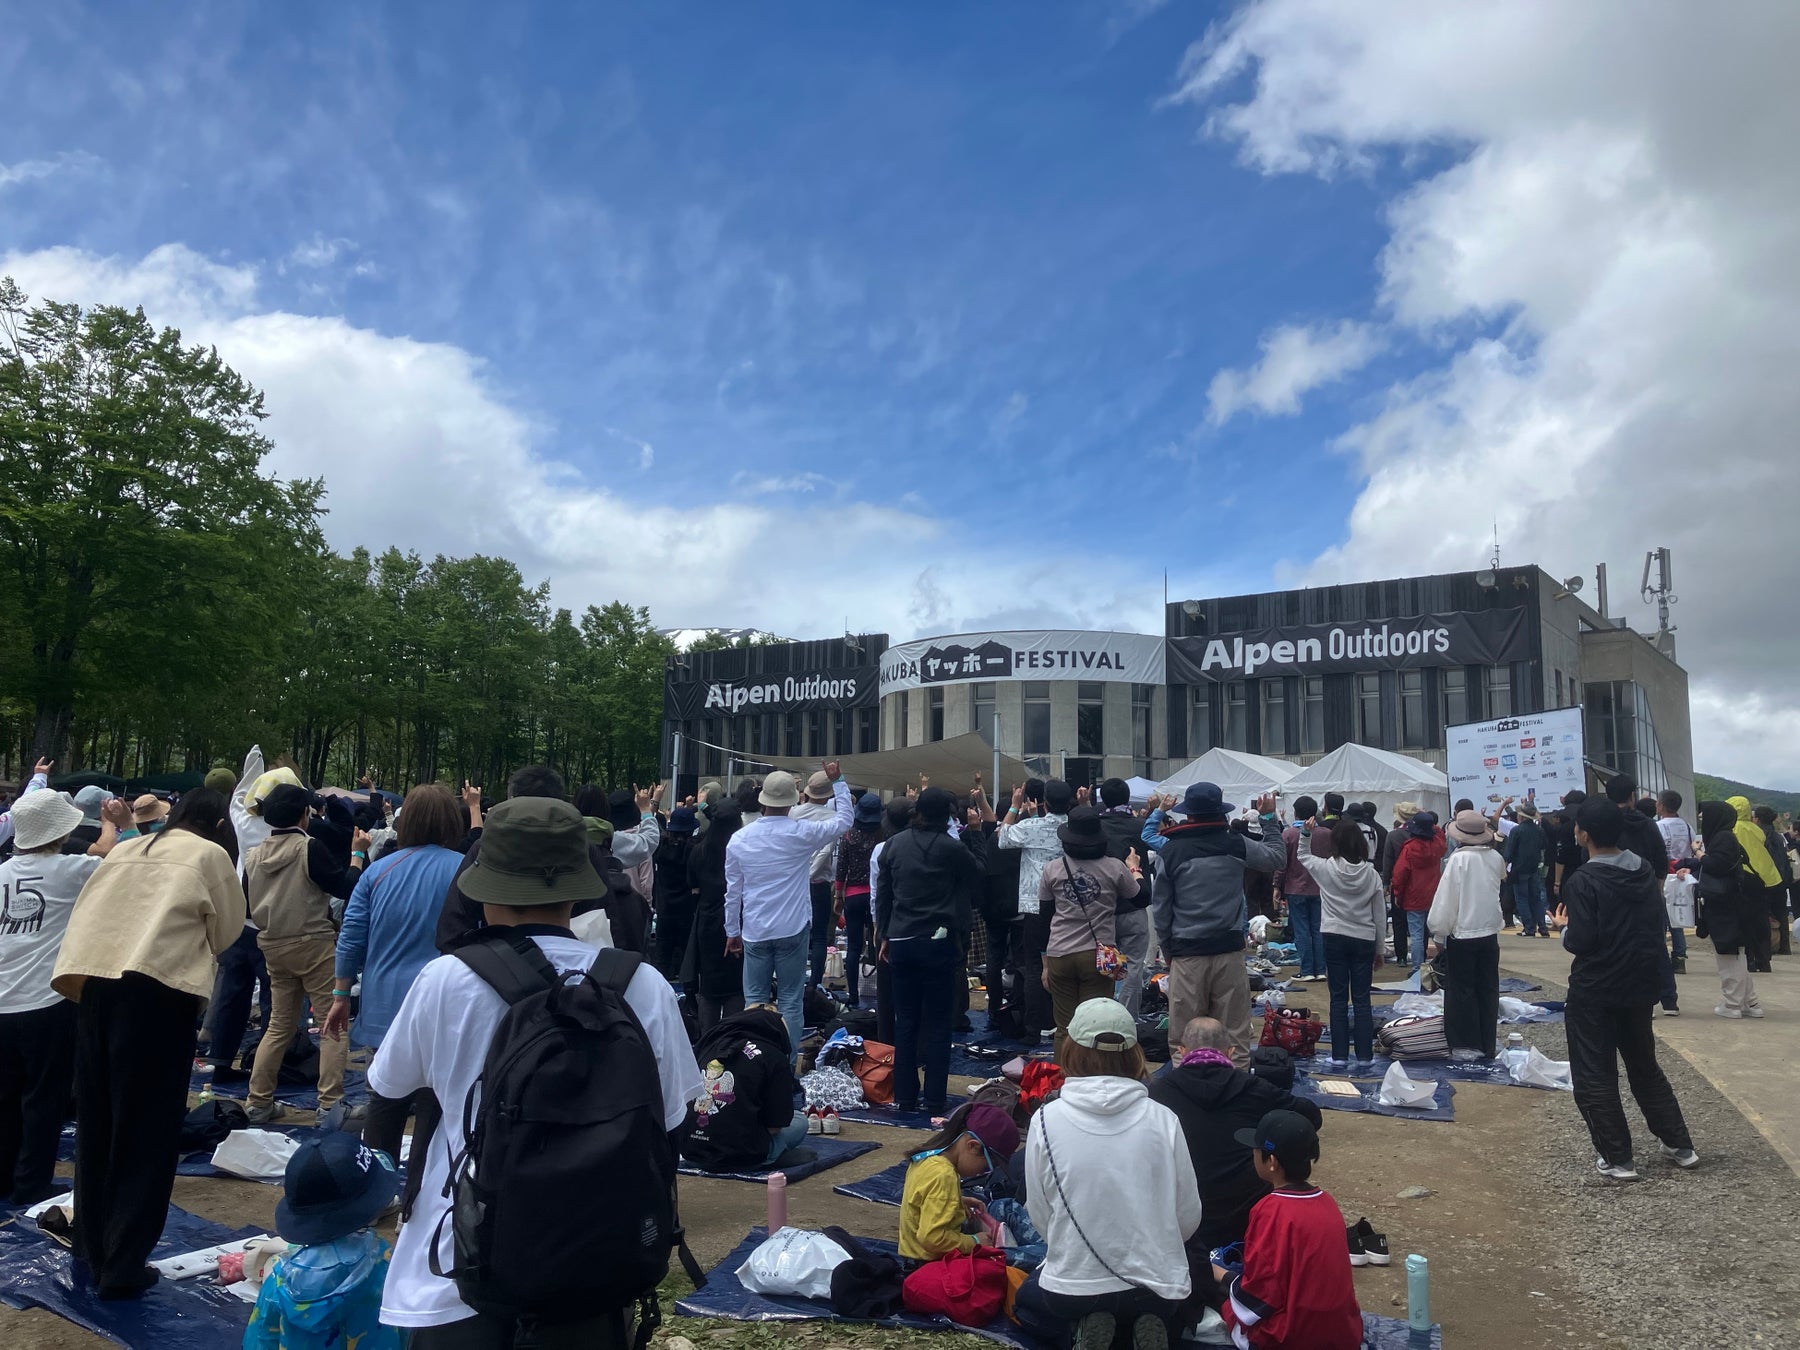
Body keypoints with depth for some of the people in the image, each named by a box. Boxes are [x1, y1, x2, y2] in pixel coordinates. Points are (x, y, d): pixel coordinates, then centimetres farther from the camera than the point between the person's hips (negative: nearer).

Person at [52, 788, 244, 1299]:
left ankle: (91, 1251, 31)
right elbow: (227, 931, 11)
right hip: (156, 988, -5)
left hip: (92, 980, 6)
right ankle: (122, 1266, 9)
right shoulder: (210, 855, 7)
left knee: (96, 1123, 17)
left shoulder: (125, 849, 21)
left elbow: (86, 913, 18)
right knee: (145, 1130, 4)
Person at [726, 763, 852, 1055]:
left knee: (754, 1001, 9)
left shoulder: (740, 838, -1)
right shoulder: (801, 833, -10)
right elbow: (844, 820, 5)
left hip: (754, 932, 2)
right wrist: (838, 781, 13)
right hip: (792, 931, -2)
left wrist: (732, 931, 14)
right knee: (791, 1001, 4)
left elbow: (733, 891, 5)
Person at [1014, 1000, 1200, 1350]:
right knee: (1170, 1316, 38)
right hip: (1156, 1285, 2)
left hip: (1073, 1286, -1)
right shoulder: (1162, 1118, -11)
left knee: (1026, 1302, 33)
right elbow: (1189, 1216, -2)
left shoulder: (1047, 1119, -14)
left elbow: (1040, 1216, -5)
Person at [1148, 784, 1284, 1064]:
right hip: (1229, 951, 1)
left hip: (1186, 954, -1)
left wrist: (1167, 949, 13)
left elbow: (1160, 907, 2)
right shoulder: (1236, 844, -3)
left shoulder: (1171, 851, -4)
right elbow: (1277, 857, 16)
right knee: (1235, 1035, 8)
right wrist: (1270, 818, 27)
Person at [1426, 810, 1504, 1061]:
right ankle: (1487, 1045, 18)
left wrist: (1439, 933, -6)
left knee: (1461, 991, 4)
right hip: (1490, 933, 5)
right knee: (1488, 990, 11)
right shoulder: (1495, 857, 0)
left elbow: (1445, 899, -15)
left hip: (1462, 935, -5)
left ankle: (1467, 1045, 7)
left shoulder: (1459, 859, -16)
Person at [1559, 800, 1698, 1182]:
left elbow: (1579, 941, -22)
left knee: (1594, 1076, 5)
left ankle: (1616, 1158, 9)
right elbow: (1661, 922, 8)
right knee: (1644, 1066, 23)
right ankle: (1680, 1145, 28)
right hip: (1641, 984, 7)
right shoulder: (1645, 870, 1)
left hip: (1595, 991, -7)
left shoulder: (1584, 881, -20)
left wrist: (1565, 933, -1)